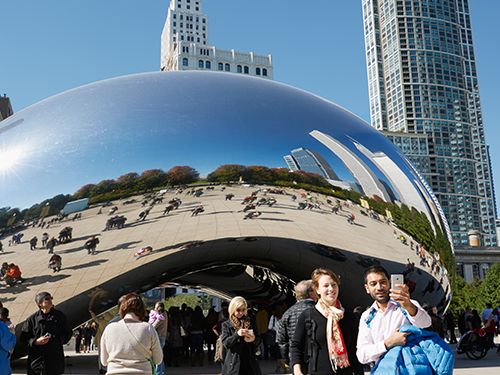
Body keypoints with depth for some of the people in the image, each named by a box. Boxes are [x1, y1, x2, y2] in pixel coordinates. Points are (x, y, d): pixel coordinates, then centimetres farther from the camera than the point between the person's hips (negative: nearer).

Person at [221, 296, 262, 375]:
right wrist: (237, 334, -22)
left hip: (250, 362, 2)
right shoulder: (226, 325, 6)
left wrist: (254, 340, -14)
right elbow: (225, 343, -7)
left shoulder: (250, 322, 11)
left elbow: (258, 343, 10)